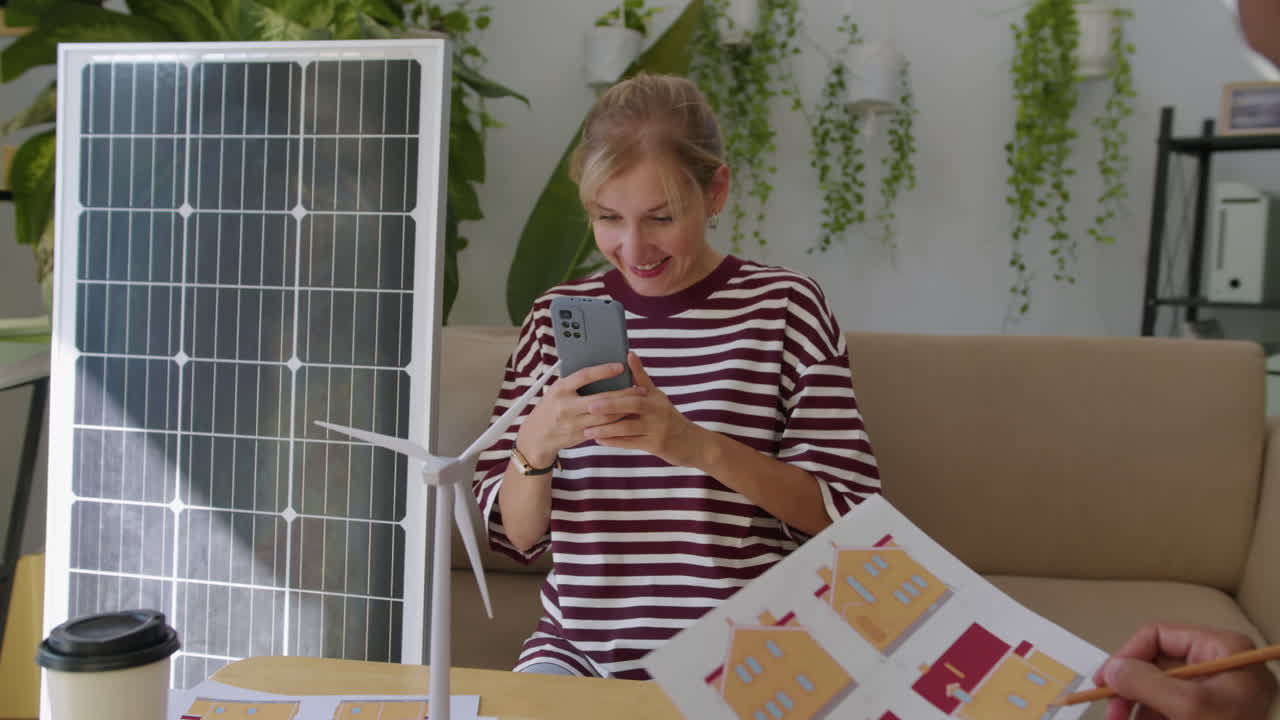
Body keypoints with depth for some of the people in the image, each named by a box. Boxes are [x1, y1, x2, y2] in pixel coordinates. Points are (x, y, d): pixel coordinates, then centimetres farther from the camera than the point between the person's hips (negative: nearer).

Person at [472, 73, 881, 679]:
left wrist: (702, 447, -20)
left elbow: (848, 515, -6)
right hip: (579, 648, 2)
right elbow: (514, 537, 7)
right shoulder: (557, 315, 6)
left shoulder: (782, 305, -1)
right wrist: (535, 444, -14)